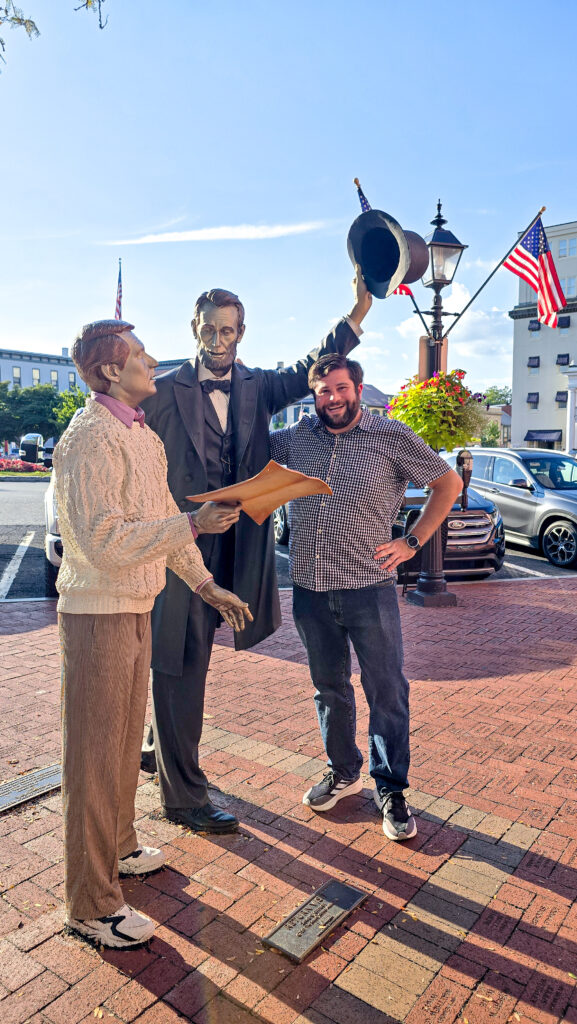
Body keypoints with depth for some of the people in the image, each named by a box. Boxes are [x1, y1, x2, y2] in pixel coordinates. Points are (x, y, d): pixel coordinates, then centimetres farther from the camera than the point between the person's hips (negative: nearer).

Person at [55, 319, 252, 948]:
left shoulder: (144, 436, 12)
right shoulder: (90, 440, -19)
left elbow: (163, 519, 16)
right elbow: (104, 542, -26)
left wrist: (205, 584, 13)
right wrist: (194, 524, -27)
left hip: (136, 610, 9)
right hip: (97, 615, -9)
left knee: (126, 738, 22)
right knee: (94, 755, 3)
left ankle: (118, 847, 43)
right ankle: (91, 907, 20)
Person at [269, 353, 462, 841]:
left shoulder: (393, 438, -4)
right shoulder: (299, 436, 6)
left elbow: (448, 482, 4)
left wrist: (412, 542, -2)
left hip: (369, 590, -3)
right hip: (309, 590, 4)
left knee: (387, 693, 4)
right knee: (329, 687, 17)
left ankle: (391, 790, 24)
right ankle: (343, 772, 38)